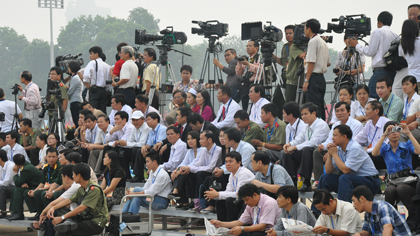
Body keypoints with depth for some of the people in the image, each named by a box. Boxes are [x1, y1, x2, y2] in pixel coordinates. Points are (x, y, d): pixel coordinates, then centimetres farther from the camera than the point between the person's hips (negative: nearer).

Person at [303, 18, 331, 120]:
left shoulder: (313, 41, -10)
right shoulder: (323, 42, 18)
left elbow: (311, 62, -16)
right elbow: (328, 63, 22)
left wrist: (306, 80, -16)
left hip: (314, 77, -9)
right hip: (321, 77, 9)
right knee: (320, 107, 9)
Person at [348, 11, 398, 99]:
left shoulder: (377, 32, -2)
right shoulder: (395, 35, 14)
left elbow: (370, 52, -3)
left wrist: (357, 45, 11)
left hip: (380, 71, -7)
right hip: (393, 71, 7)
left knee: (373, 98, -12)